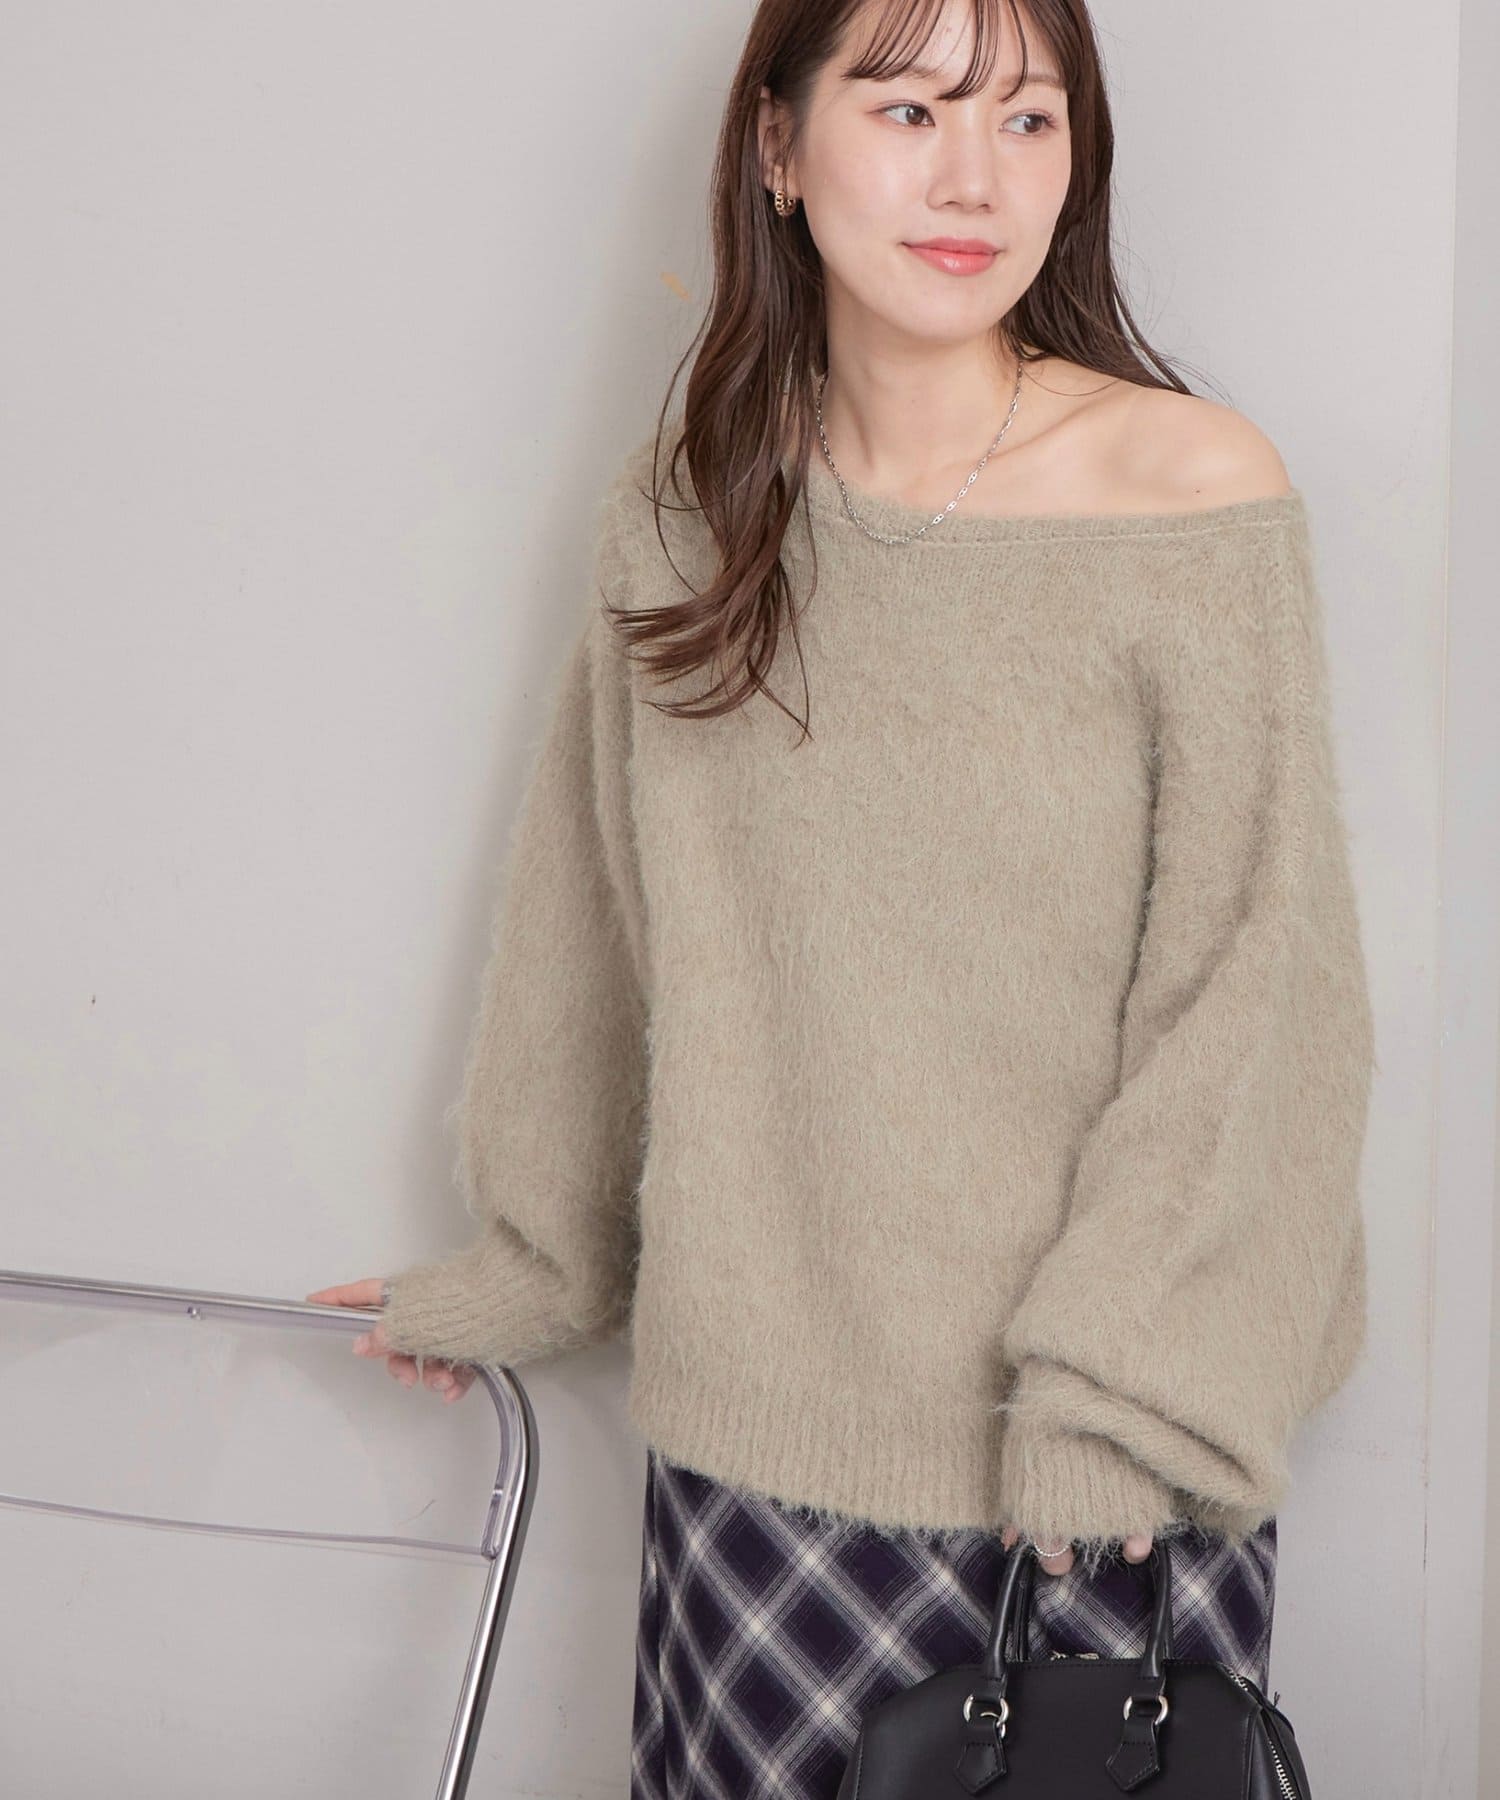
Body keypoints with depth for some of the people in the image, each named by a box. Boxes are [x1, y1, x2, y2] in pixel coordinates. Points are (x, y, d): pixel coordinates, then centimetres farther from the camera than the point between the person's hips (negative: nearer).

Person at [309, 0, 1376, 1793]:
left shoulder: (1197, 490, -9)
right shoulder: (680, 515, 3)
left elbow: (1254, 994, -9)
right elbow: (586, 950, 12)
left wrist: (1120, 1393, -13)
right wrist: (514, 1273, 19)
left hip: (1111, 1465, -3)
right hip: (755, 1442, 3)